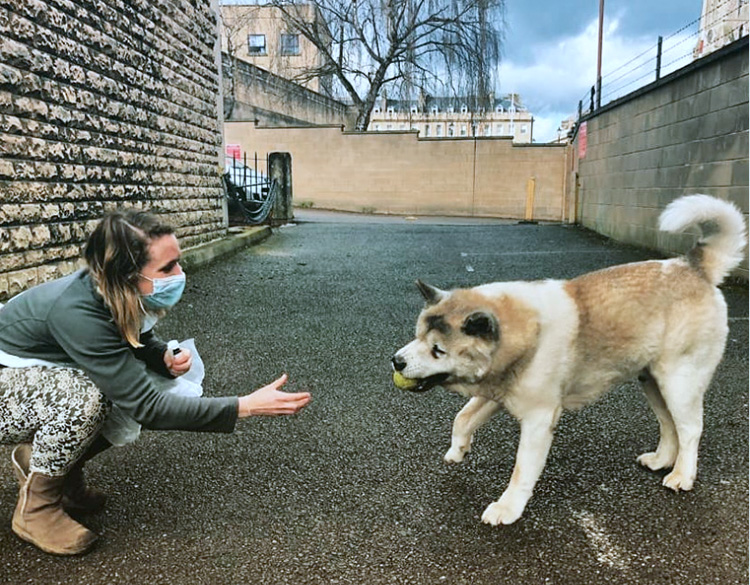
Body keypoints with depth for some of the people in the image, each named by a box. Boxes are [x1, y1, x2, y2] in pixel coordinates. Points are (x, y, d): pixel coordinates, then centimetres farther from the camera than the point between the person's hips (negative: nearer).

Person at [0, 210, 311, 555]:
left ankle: (39, 457, 11)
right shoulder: (77, 313, -38)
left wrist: (168, 360, -17)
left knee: (134, 385, -9)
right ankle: (35, 509, -8)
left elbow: (140, 340, 7)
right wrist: (246, 406, -39)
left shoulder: (119, 297, -16)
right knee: (88, 395, -34)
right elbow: (147, 408, -37)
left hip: (47, 380, 8)